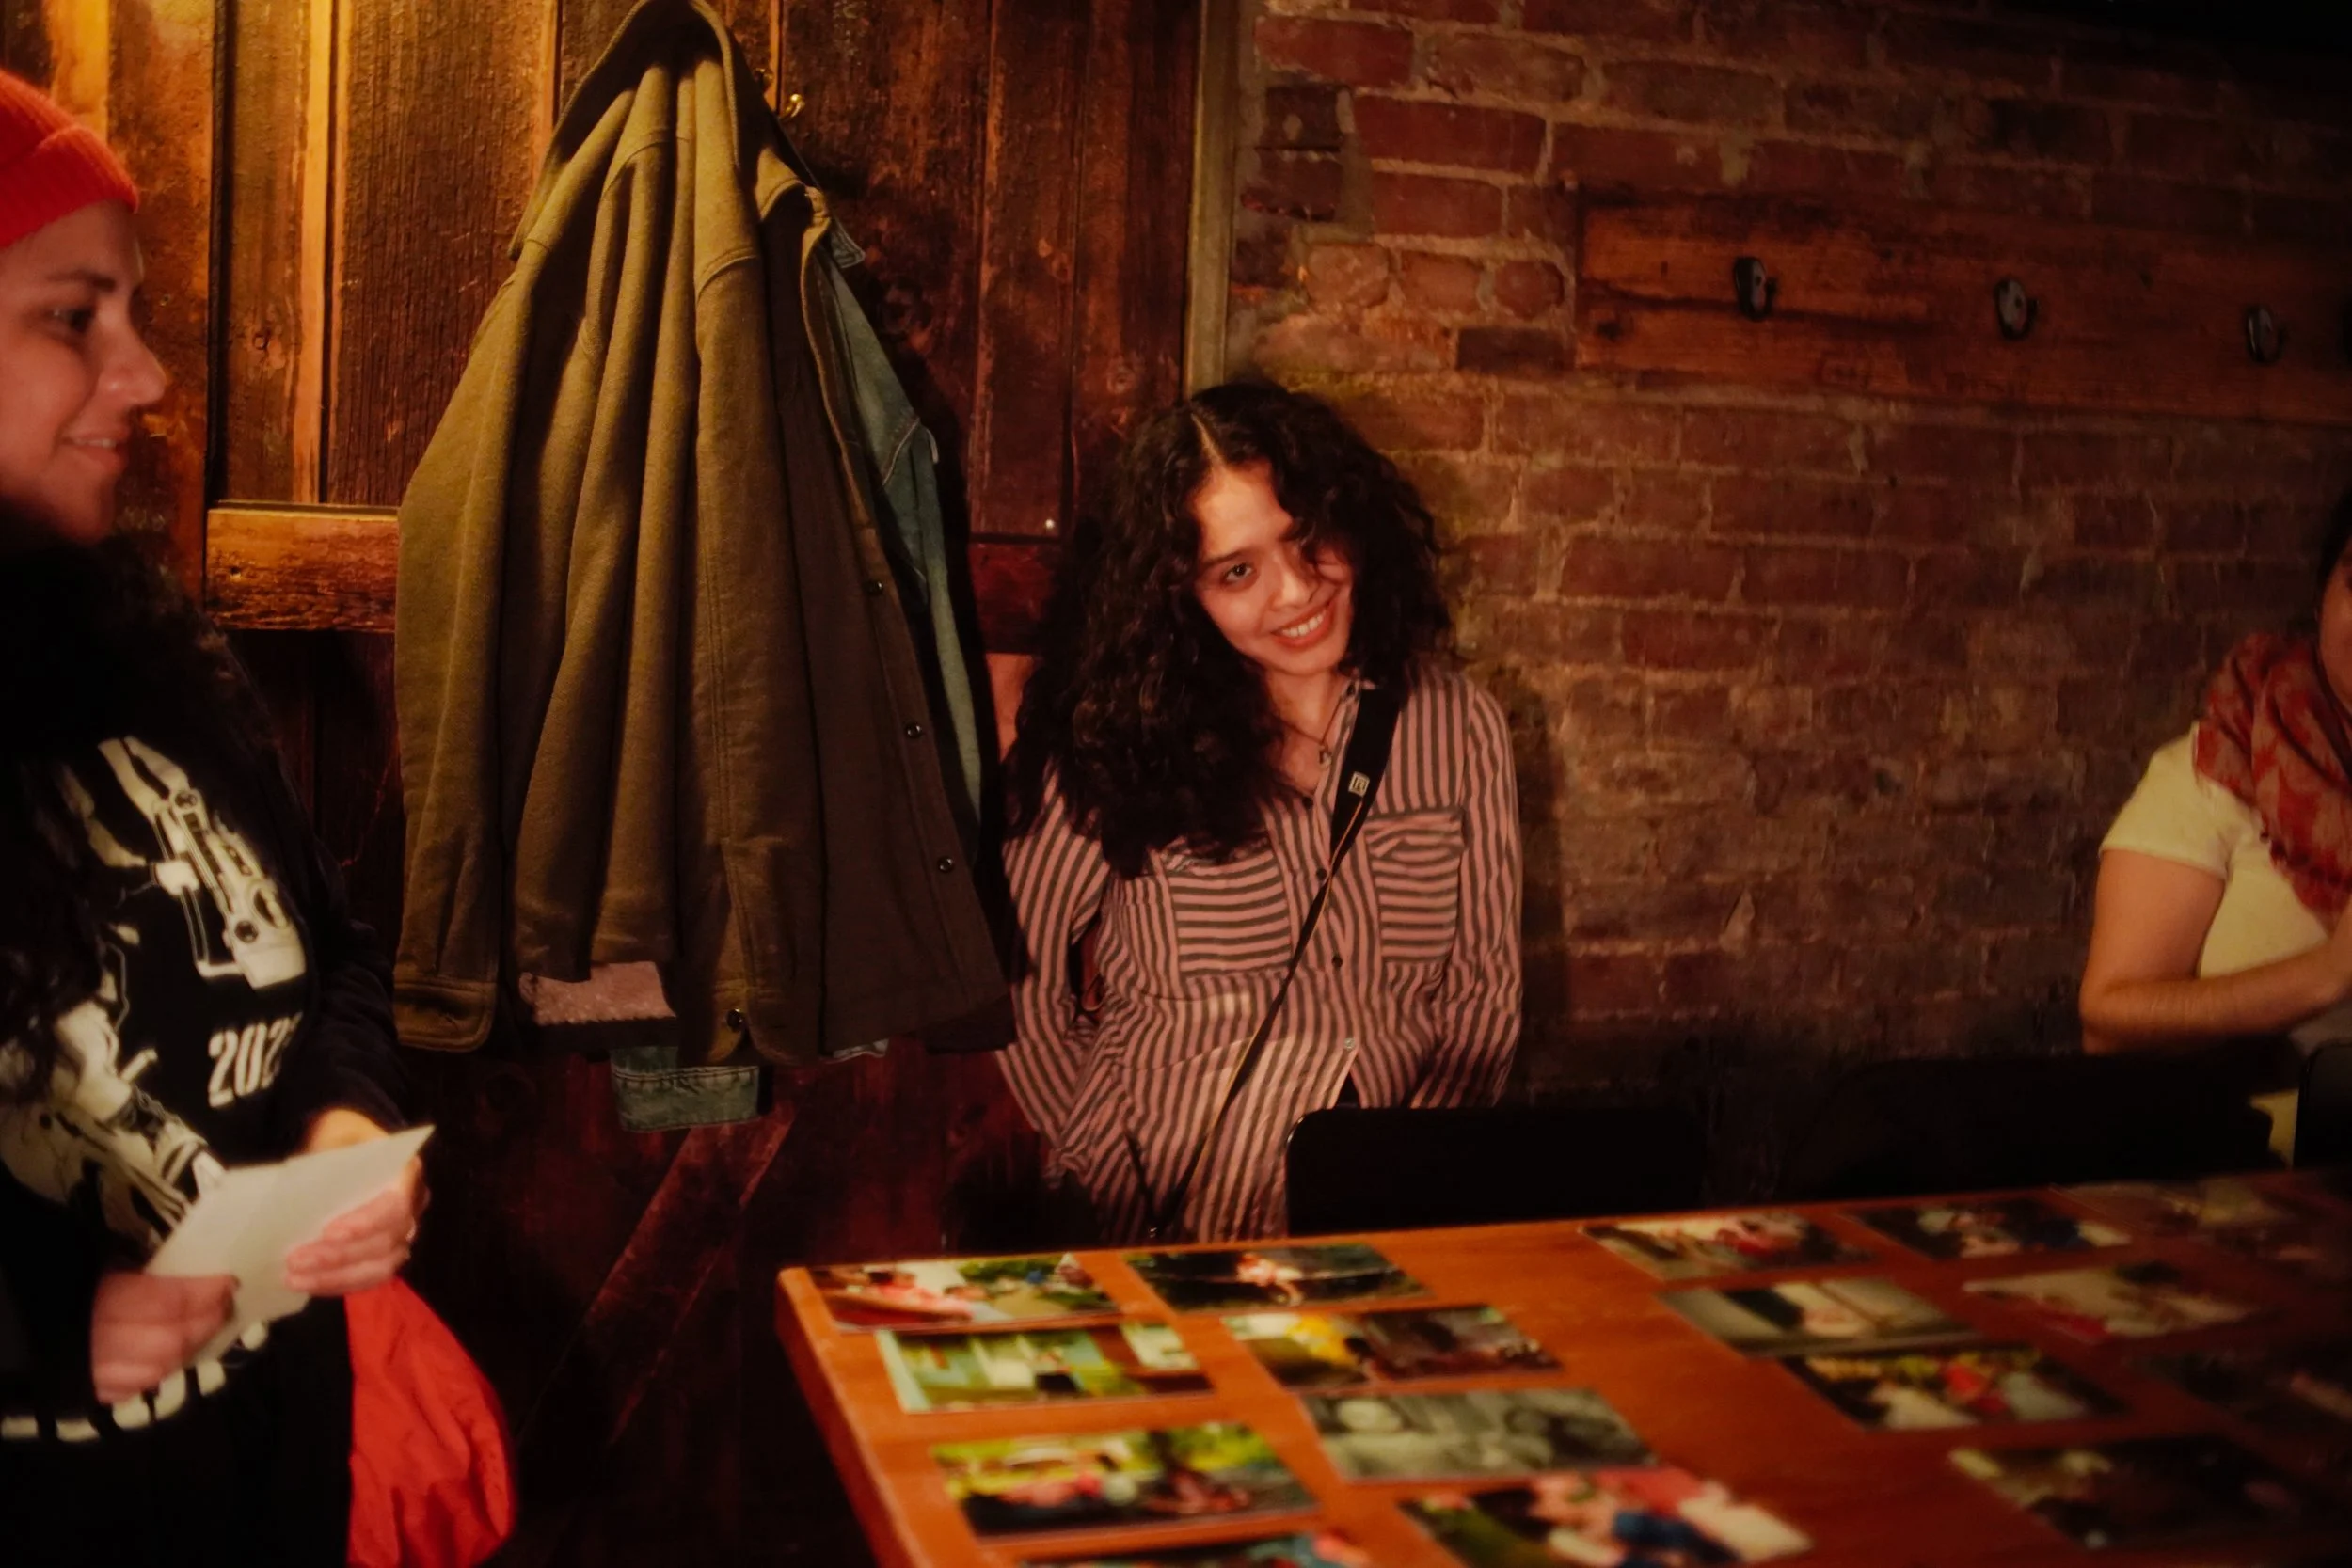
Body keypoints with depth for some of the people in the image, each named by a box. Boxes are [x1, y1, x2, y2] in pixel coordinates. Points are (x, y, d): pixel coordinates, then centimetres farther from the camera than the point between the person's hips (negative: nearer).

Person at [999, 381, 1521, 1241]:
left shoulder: (1457, 725, 5)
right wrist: (1114, 1187, -2)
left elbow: (1484, 987, 8)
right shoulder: (1120, 738, -4)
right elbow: (1021, 976, 2)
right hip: (1166, 1215, -2)